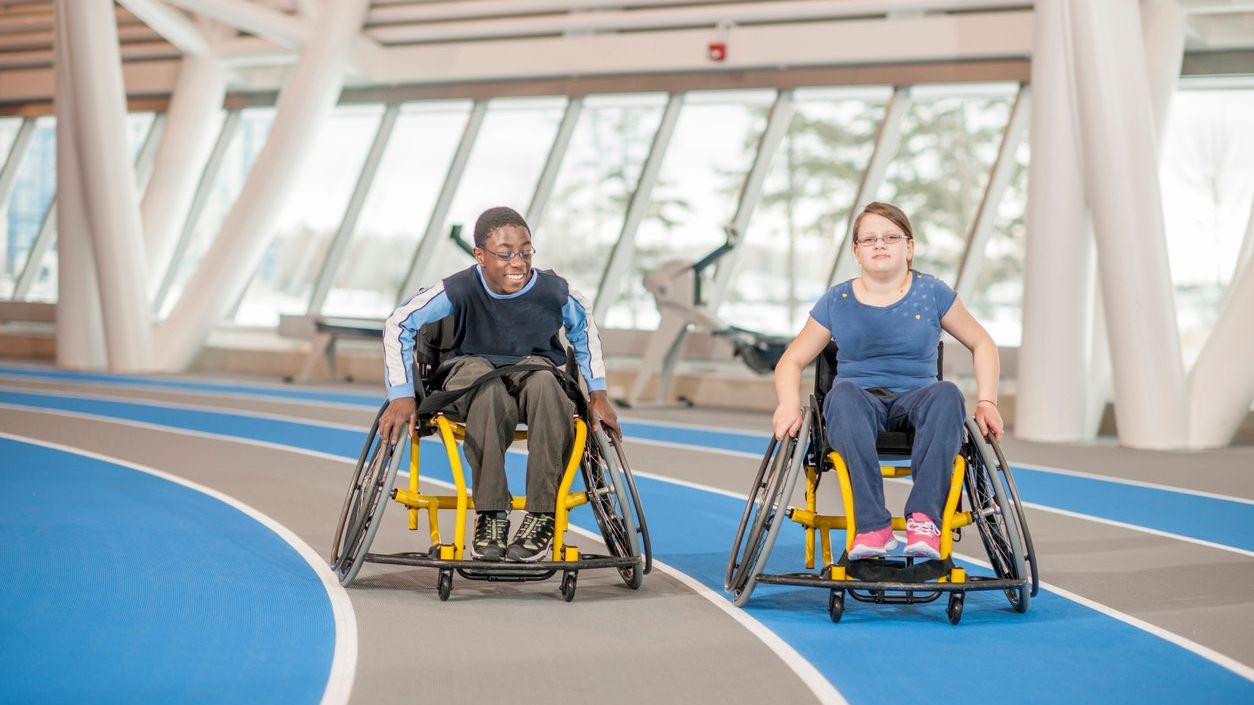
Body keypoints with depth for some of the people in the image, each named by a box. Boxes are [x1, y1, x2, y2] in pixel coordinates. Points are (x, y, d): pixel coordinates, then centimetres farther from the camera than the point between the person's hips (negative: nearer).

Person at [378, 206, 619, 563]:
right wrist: (402, 396, -19)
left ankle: (543, 515, -29)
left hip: (534, 364, 1)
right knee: (490, 393, -39)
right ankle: (490, 514, -29)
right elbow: (399, 324, -14)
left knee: (544, 382, -37)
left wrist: (597, 394, 2)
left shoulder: (554, 291, -18)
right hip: (472, 365, -1)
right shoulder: (460, 290, -24)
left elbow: (583, 329, 5)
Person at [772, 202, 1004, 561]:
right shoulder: (837, 302, 6)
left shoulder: (931, 293, 6)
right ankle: (872, 525, -45)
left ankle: (924, 517, -43)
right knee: (843, 393, -37)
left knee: (947, 393, -35)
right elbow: (792, 360, 9)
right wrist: (789, 404, -13)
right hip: (862, 400, 0)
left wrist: (987, 403, -2)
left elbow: (982, 345, 14)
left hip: (915, 398, 0)